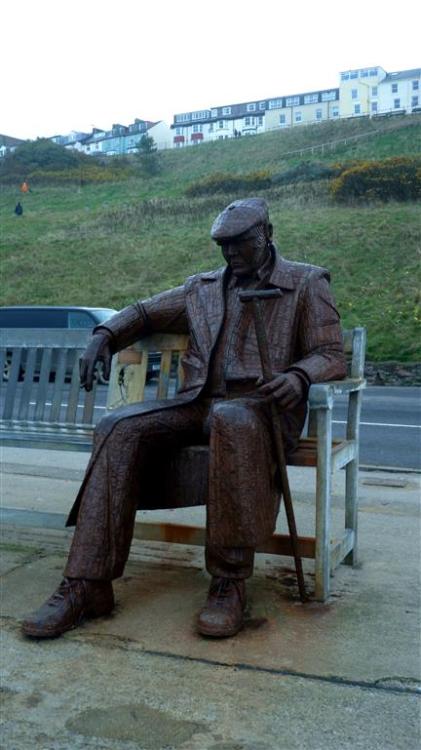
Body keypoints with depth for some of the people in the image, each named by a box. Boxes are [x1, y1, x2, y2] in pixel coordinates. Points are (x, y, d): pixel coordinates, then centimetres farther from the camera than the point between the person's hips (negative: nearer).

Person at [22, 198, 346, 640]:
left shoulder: (307, 284, 10)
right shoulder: (203, 287, 22)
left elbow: (331, 355, 2)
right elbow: (144, 312, 30)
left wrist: (299, 376, -22)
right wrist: (104, 336, 8)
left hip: (260, 405, -4)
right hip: (198, 402, 4)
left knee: (231, 422, -41)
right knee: (119, 428, -24)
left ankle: (230, 583, -30)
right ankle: (87, 586, -24)